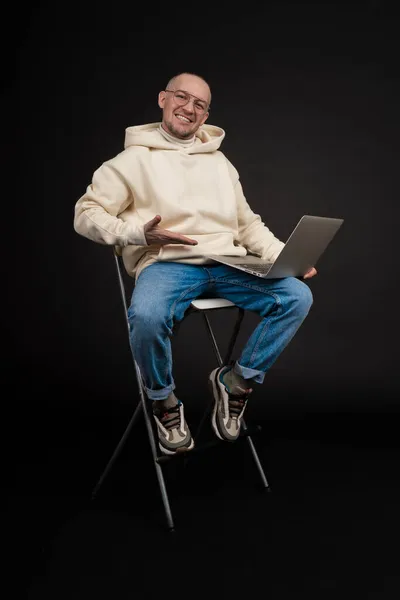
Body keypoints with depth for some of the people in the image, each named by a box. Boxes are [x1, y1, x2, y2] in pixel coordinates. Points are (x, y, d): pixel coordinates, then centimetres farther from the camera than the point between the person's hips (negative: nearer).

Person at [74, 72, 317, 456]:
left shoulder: (220, 162, 23)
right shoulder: (135, 158, 9)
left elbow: (248, 224, 21)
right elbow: (86, 215, 4)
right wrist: (139, 233, -14)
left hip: (226, 264, 4)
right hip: (165, 264, -4)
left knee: (298, 297, -18)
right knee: (147, 316, -38)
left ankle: (236, 381, 2)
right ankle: (164, 402, -5)